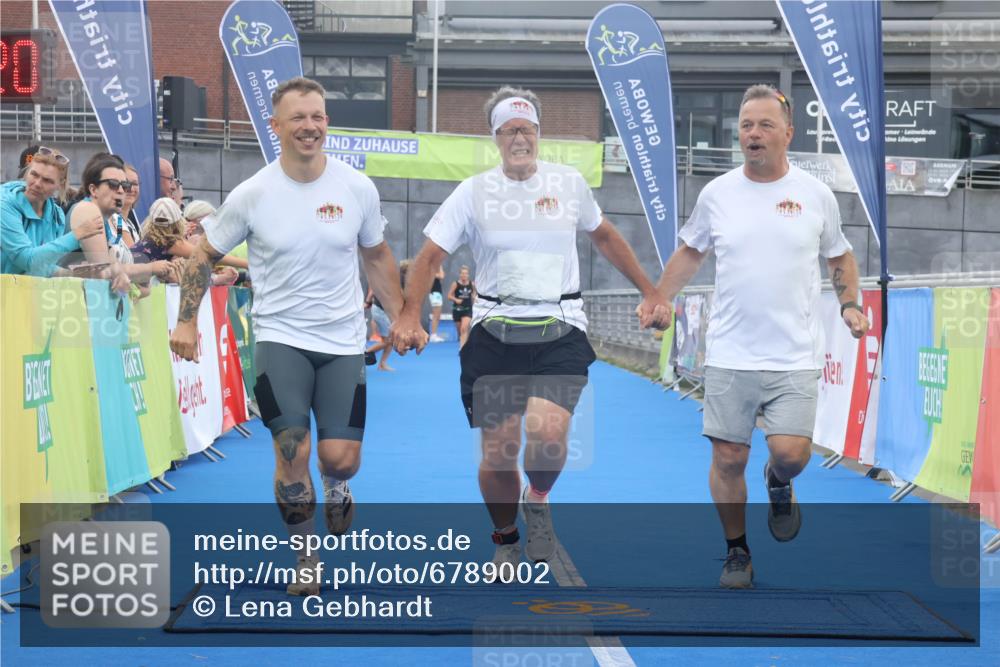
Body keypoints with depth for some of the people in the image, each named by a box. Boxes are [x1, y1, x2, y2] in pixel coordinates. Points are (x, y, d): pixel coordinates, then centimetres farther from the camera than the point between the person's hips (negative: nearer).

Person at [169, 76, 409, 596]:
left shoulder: (357, 188, -4)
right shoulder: (252, 195, -8)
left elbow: (377, 256, 12)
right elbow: (204, 255, 4)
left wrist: (402, 317, 9)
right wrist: (186, 320, -3)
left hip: (343, 339, 1)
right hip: (280, 336, -1)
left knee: (341, 457, -6)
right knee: (292, 449, -12)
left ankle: (336, 487, 34)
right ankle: (305, 558, 10)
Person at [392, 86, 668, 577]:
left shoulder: (569, 183, 5)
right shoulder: (473, 192, 0)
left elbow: (604, 237, 21)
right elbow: (430, 257, 0)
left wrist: (649, 292, 22)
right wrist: (409, 315, -14)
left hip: (561, 333, 0)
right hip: (494, 334, 0)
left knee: (549, 431, -23)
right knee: (498, 450, -1)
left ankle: (538, 499, 10)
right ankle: (505, 539, 26)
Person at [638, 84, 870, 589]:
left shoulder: (815, 195, 2)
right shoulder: (717, 194, 3)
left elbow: (840, 256, 15)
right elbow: (690, 252, 18)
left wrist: (850, 304, 0)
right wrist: (658, 301, 9)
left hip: (795, 357, -1)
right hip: (729, 354, 1)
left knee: (790, 452, -13)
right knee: (728, 459, 2)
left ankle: (779, 483, 24)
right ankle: (737, 552, 22)